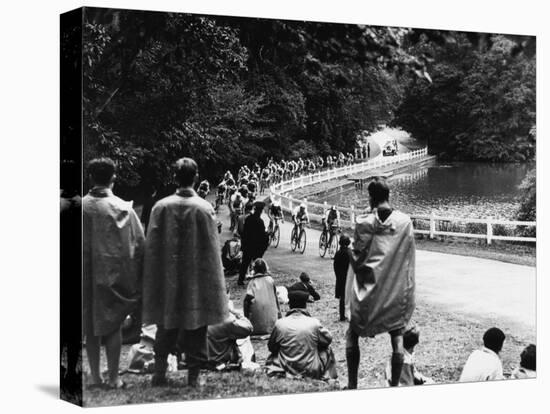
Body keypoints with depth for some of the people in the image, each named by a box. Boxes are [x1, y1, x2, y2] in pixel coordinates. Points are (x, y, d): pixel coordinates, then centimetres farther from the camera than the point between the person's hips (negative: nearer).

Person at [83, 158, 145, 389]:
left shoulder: (82, 207, -6)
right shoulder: (123, 208, -8)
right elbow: (139, 244, -4)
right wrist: (135, 278, 6)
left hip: (87, 276, 1)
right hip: (115, 274, -1)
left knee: (91, 327, 11)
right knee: (113, 326, 7)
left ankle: (95, 376, 13)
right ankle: (113, 377, 5)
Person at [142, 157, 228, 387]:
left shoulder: (161, 207, -6)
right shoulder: (204, 208, -10)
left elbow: (151, 246, -1)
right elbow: (211, 249, -6)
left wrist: (153, 280, 8)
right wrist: (214, 280, 3)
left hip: (167, 278, 2)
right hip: (197, 278, -2)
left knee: (166, 328, 13)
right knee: (195, 329, 7)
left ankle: (160, 372, 13)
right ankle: (193, 375, 8)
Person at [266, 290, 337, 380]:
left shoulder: (280, 324, -11)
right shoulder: (314, 323, -13)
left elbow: (271, 347, 2)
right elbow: (328, 339, 5)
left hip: (286, 370, 2)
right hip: (311, 372, -2)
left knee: (273, 355, 34)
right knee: (327, 349, 26)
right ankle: (327, 376, 31)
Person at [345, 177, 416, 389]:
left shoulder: (363, 223, -12)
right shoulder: (405, 222, -6)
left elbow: (357, 260, -7)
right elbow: (408, 259, 0)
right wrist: (407, 291, 9)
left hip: (368, 289, -1)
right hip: (397, 290, 1)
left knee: (352, 335, 14)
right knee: (397, 337, 10)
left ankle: (352, 385, 13)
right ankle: (395, 386, 9)